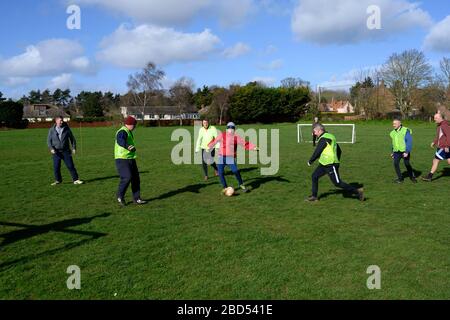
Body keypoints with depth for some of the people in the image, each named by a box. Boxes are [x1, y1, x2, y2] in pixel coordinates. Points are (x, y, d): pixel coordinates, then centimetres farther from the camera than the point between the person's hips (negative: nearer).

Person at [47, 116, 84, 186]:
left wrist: (74, 148, 0)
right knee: (56, 167, 3)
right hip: (56, 152, 1)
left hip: (66, 151, -1)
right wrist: (51, 148, -9)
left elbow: (72, 138, 9)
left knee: (71, 165, -5)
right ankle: (58, 180, 19)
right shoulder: (52, 130, 3)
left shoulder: (66, 129, 2)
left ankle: (76, 180, 0)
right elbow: (49, 140, 6)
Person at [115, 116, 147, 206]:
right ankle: (120, 196, 3)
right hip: (122, 159, -10)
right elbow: (120, 141, -38)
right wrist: (128, 146, -55)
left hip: (131, 159, 10)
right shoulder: (122, 132, -16)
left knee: (136, 178, 7)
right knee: (127, 178, -18)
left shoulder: (129, 132, 17)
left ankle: (137, 199, 15)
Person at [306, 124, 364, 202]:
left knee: (338, 183, -4)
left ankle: (357, 191, 5)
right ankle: (314, 196, 16)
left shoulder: (323, 139, -17)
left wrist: (310, 161, -2)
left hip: (331, 166, -10)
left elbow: (317, 152, -16)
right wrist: (336, 161, 25)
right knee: (314, 176, 9)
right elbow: (339, 150, 19)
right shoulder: (329, 137, 14)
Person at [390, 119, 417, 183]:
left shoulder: (405, 131, -10)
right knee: (396, 163, -11)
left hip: (404, 151, -5)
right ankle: (400, 178, 1)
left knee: (407, 164, -2)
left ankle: (412, 177, 23)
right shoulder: (393, 132, 9)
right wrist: (393, 152, 20)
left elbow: (409, 142, -13)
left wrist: (407, 152, -21)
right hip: (397, 152, 5)